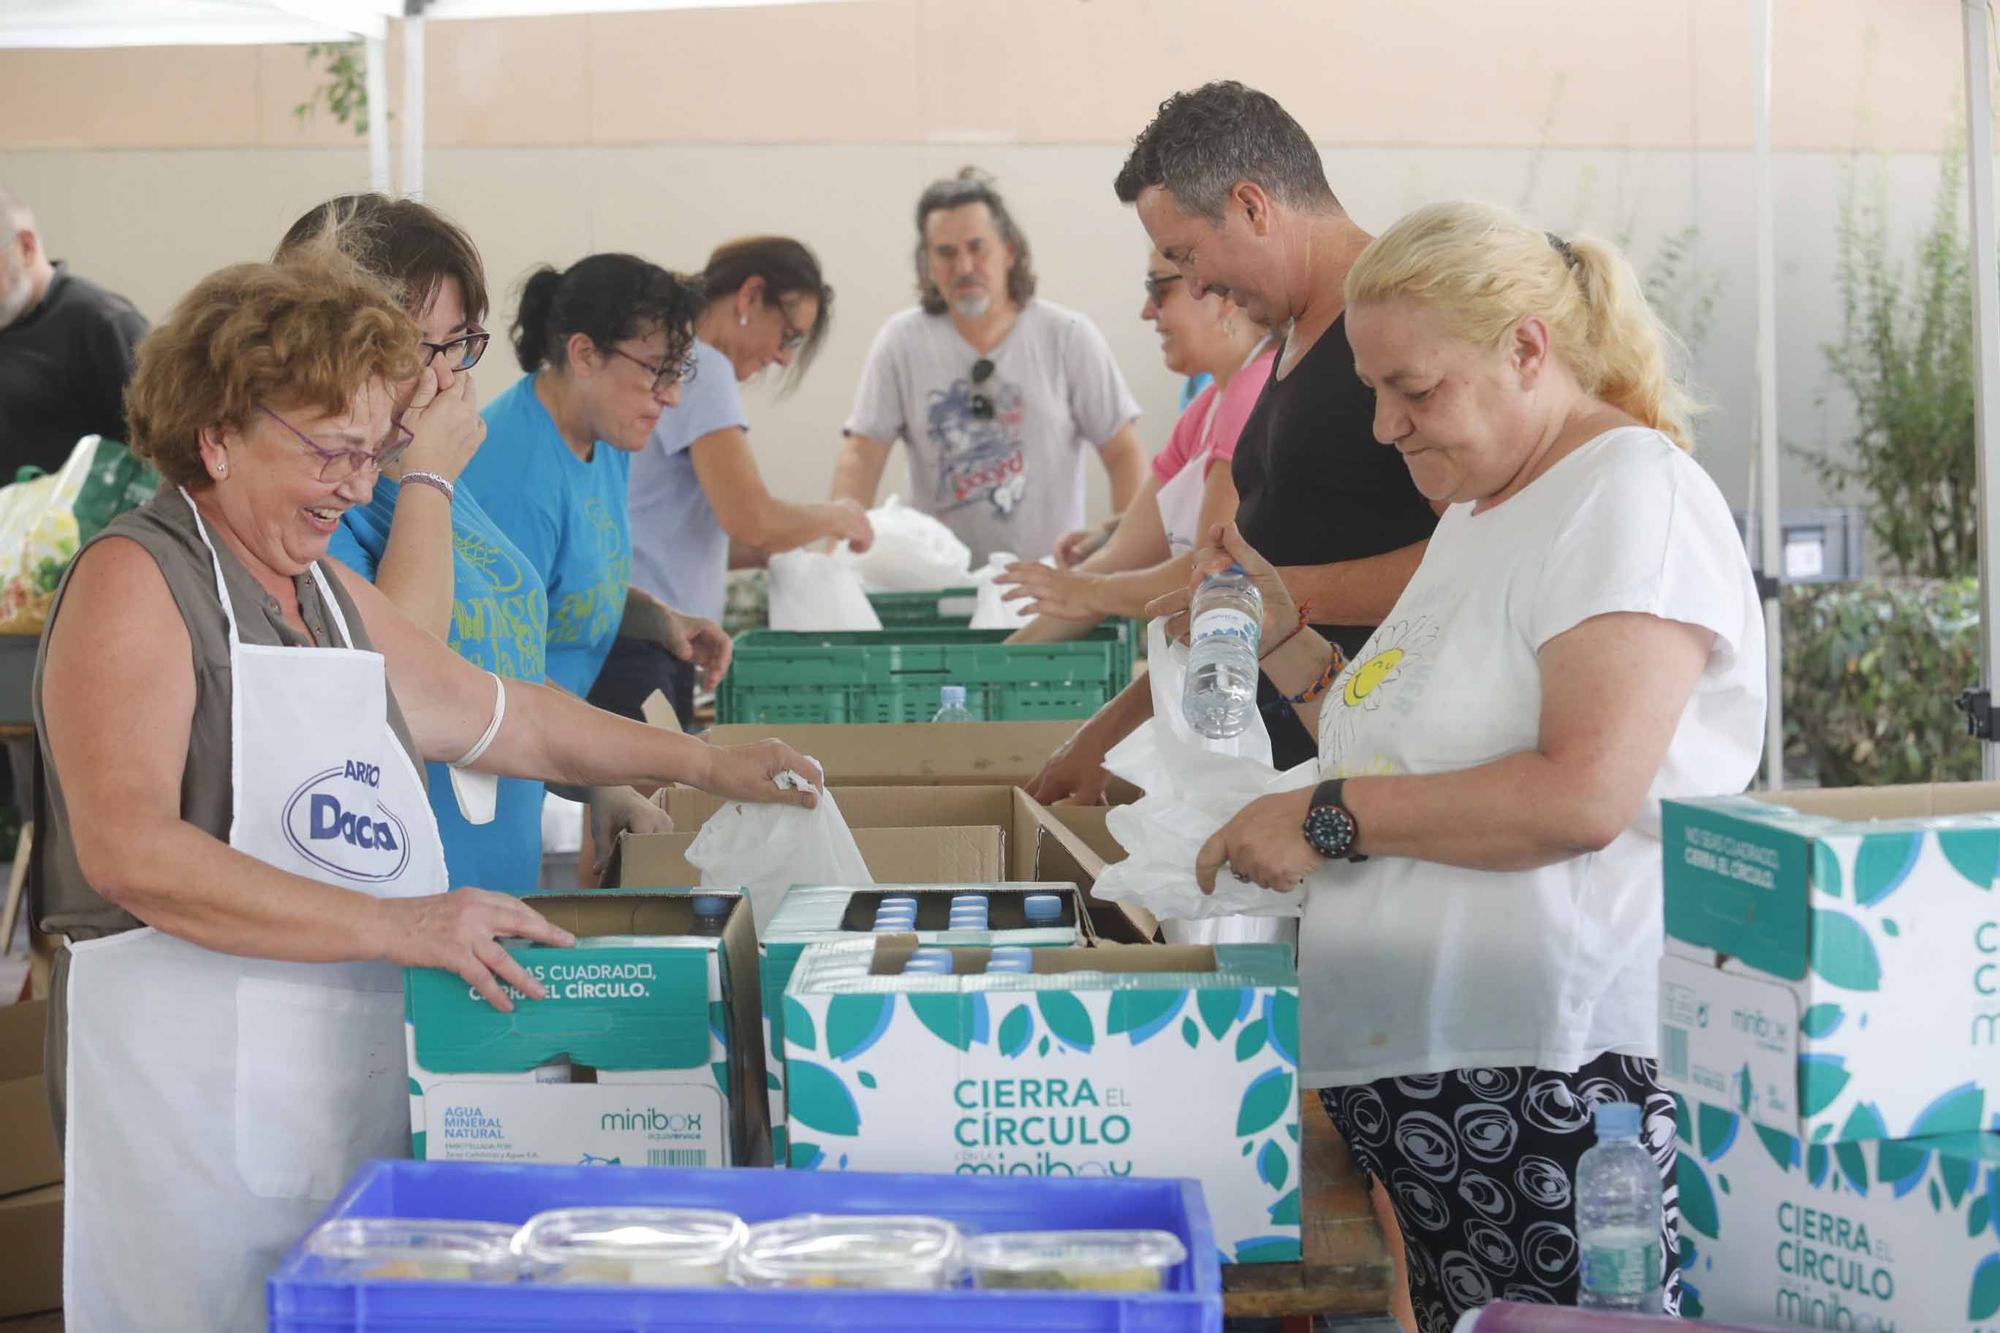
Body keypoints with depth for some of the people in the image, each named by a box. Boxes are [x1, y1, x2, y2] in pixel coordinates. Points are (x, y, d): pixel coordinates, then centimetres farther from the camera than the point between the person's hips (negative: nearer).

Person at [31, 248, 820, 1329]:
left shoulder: (332, 595, 19)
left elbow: (501, 716, 33)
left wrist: (703, 763, 32)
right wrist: (394, 926, -23)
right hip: (197, 1068, -8)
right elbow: (131, 852, -20)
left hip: (361, 1068, 8)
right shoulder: (136, 580, -8)